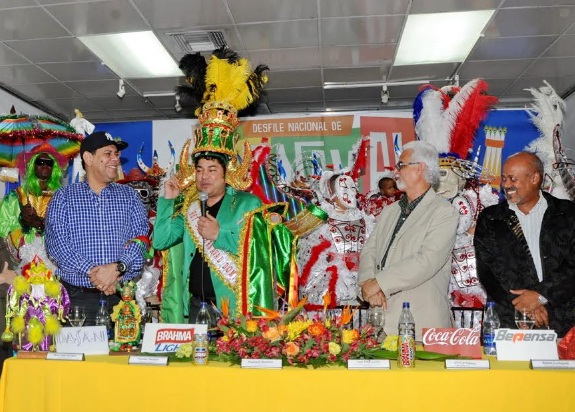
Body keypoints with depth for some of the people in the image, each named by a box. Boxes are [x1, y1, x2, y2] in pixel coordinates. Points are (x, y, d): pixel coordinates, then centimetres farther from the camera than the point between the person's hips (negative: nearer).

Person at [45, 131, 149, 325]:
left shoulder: (129, 195, 10)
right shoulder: (63, 197, 6)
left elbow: (142, 236, 0)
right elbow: (56, 243, -5)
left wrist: (117, 267, -16)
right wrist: (91, 271, -16)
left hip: (124, 294, 1)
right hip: (77, 295, -1)